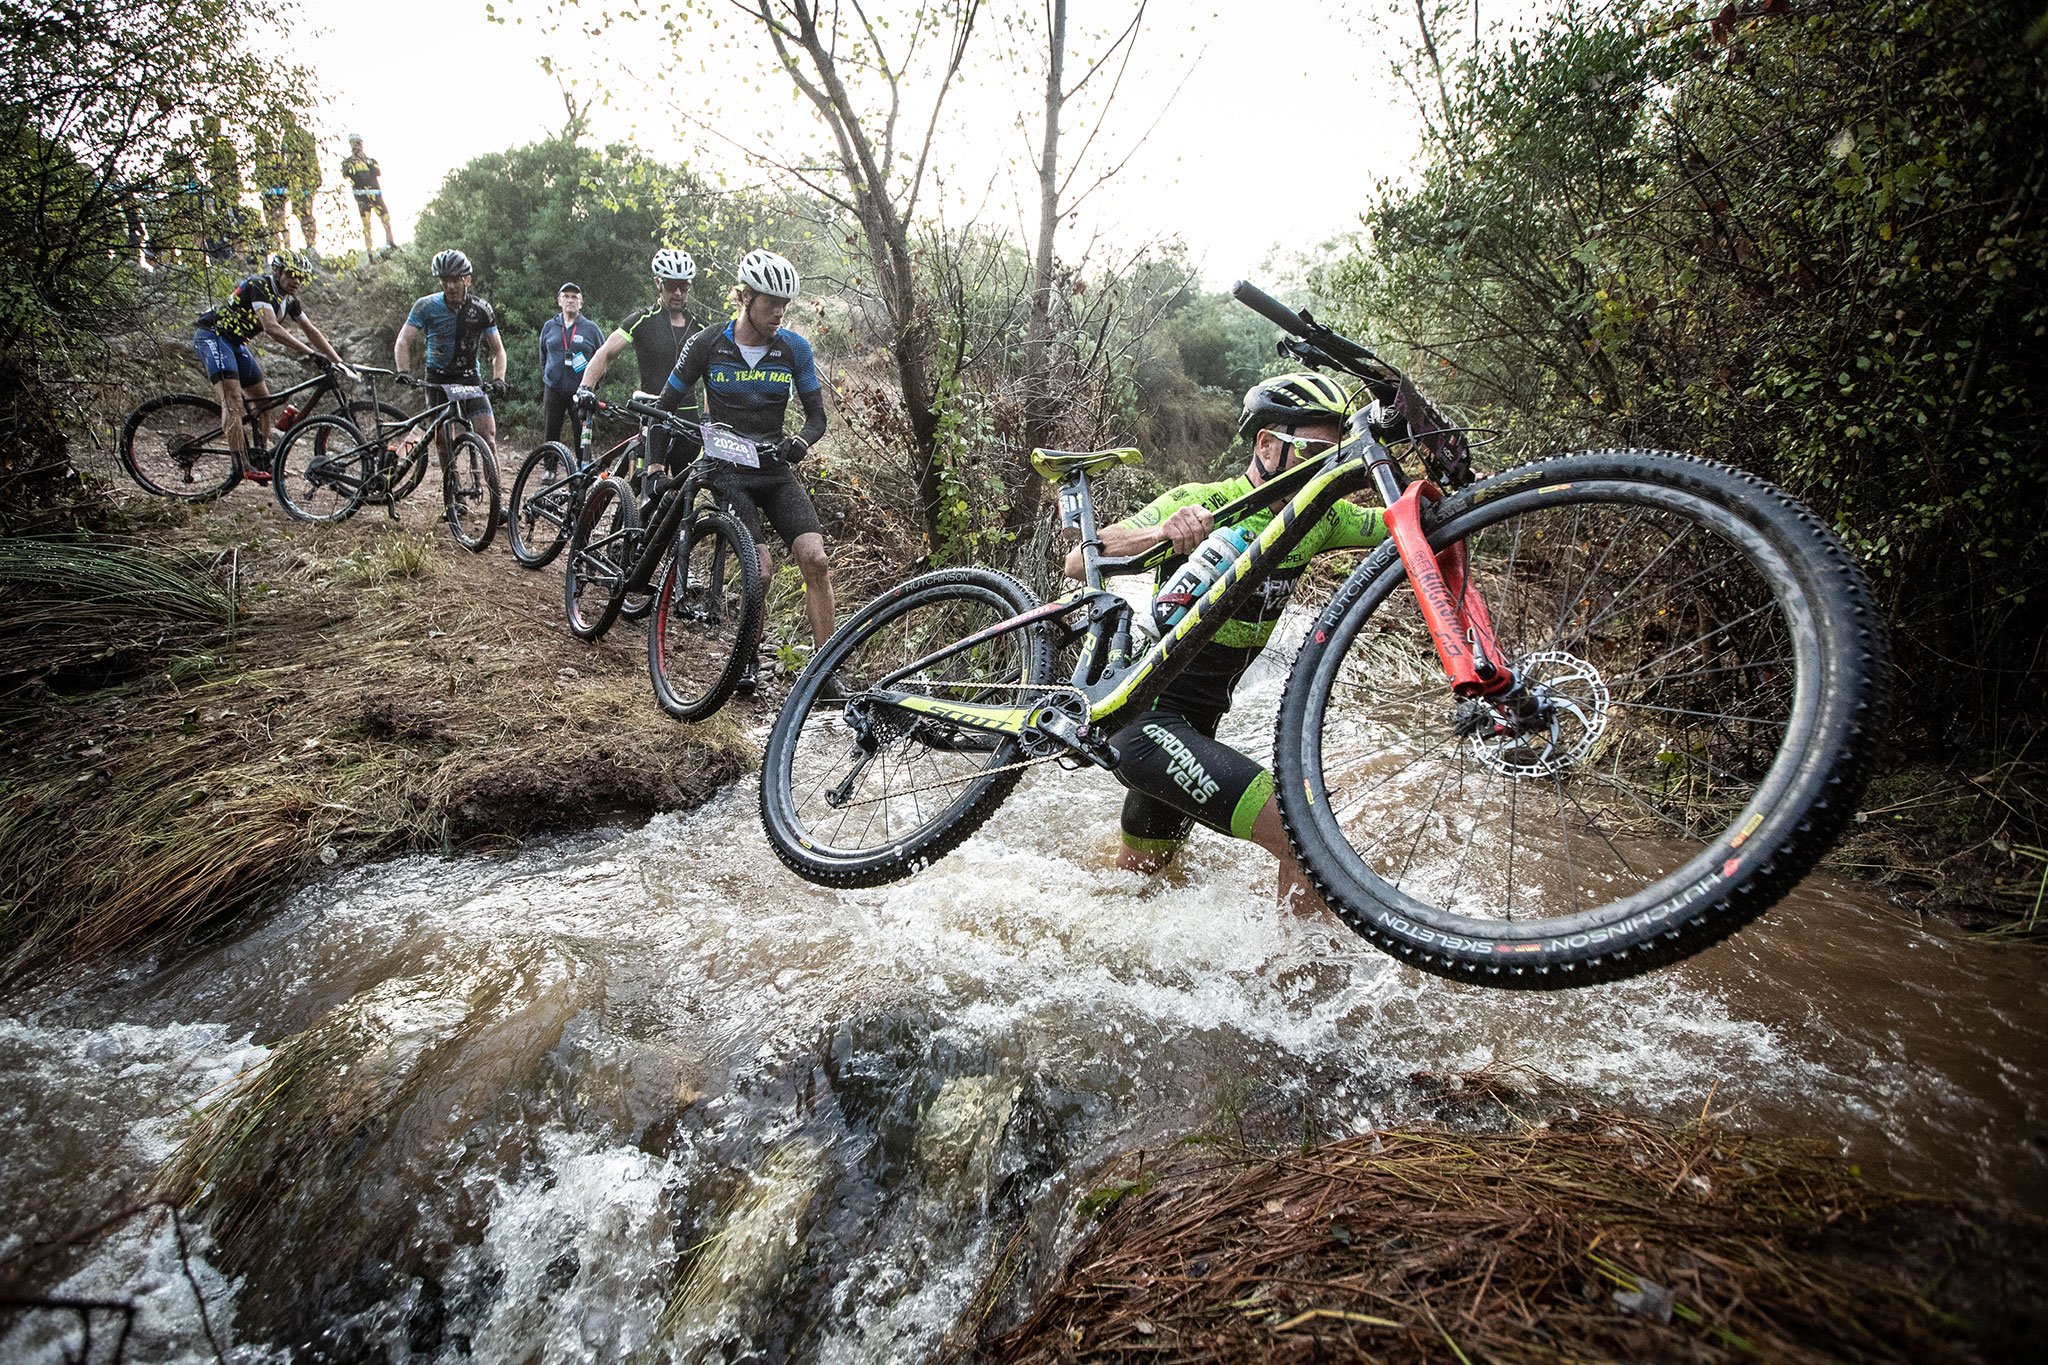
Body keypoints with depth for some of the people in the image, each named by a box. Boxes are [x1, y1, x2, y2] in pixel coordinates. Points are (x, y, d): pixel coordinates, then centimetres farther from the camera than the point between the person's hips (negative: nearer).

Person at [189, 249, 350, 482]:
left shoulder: (290, 301, 4)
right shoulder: (259, 286, -23)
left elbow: (312, 332, 10)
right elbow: (271, 328, -35)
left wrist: (339, 362, 2)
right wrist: (310, 353, -39)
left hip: (235, 343, 10)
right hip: (211, 335, -10)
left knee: (263, 399, 7)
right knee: (232, 398, -22)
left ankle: (264, 461, 15)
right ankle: (244, 466, -29)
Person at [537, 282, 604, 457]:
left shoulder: (591, 328, 3)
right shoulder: (549, 326, 10)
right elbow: (543, 358, 20)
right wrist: (545, 382, 16)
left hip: (580, 392, -2)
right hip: (553, 390, 2)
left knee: (582, 438, -2)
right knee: (551, 437, 5)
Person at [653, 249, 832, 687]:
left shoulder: (794, 348, 0)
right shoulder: (707, 344, -4)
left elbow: (817, 415, 4)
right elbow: (667, 405, 4)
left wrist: (798, 443, -16)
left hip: (775, 469, 3)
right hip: (727, 470, -2)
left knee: (815, 559, -17)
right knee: (761, 568, -20)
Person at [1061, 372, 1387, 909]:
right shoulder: (1200, 504, -15)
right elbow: (1078, 562, -22)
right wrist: (1162, 531, -40)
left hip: (1196, 722, 8)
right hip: (1142, 715, -8)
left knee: (1143, 868, 24)